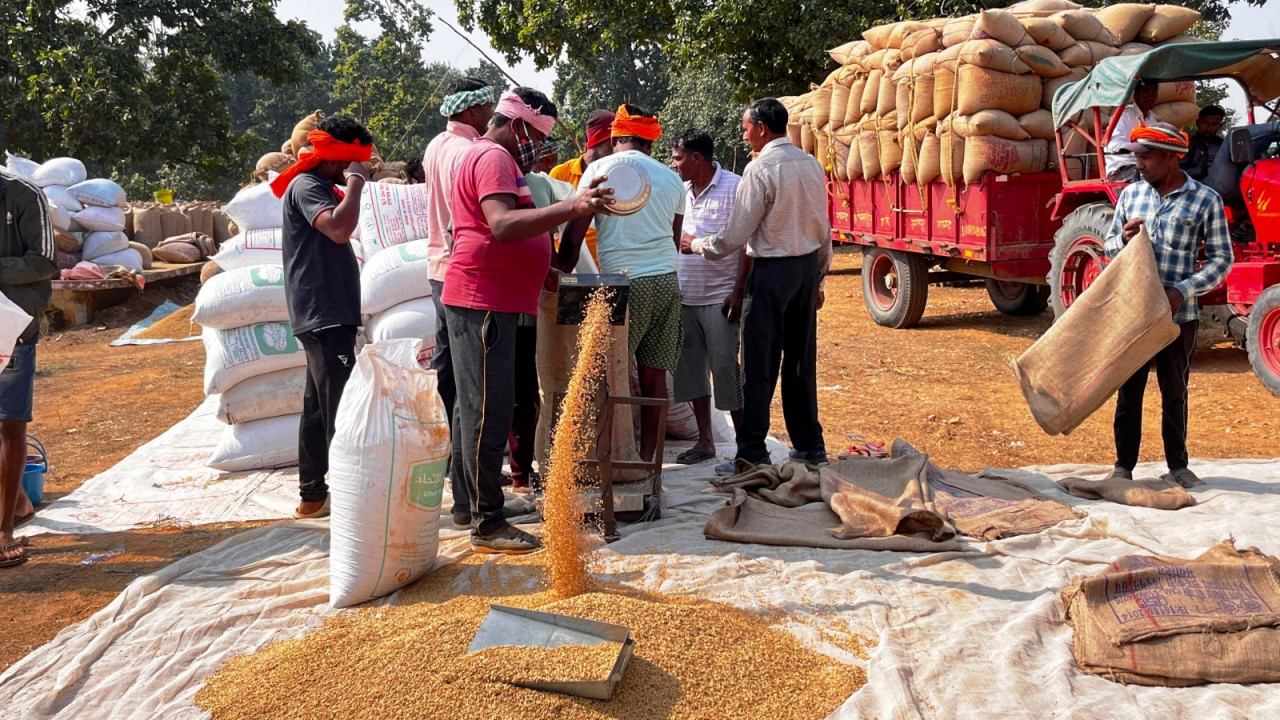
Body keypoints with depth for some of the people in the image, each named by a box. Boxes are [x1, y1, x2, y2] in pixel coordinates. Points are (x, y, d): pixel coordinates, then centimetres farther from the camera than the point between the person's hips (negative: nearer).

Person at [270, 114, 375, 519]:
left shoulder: (320, 187, 21)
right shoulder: (307, 186, -10)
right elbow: (339, 228, -27)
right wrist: (355, 185, -17)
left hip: (328, 314, 11)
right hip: (323, 314, -11)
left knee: (318, 408, 13)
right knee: (342, 410, -15)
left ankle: (313, 496, 19)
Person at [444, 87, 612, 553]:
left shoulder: (492, 158, 23)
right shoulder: (493, 157, -11)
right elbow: (503, 225, -28)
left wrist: (549, 259, 18)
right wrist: (570, 208, -36)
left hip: (484, 302, 11)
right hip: (483, 302, -11)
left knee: (473, 407, 16)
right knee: (489, 411, -9)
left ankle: (468, 503, 26)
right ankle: (487, 523, -5)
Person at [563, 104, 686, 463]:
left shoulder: (601, 169, 2)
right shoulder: (672, 179, 15)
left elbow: (576, 229, -1)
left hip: (625, 282, -5)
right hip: (667, 281, 5)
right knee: (654, 374, 8)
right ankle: (646, 457, 13)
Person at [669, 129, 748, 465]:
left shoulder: (734, 188, -7)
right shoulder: (680, 191, 12)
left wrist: (738, 292, -16)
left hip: (720, 297, -7)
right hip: (685, 296, 7)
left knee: (726, 368, -4)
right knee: (691, 369, 10)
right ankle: (705, 441, 21)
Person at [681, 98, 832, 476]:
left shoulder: (760, 169, -14)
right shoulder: (811, 164, 8)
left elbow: (734, 236, -14)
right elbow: (824, 231, 11)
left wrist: (695, 245, 3)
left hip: (771, 271, -7)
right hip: (808, 266, 7)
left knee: (759, 365, -1)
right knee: (801, 362, 15)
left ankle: (752, 456, 3)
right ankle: (810, 447, 22)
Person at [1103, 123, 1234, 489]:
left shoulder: (1205, 200, -5)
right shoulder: (1130, 194, 5)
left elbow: (1221, 258, -4)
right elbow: (1108, 246, 12)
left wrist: (1183, 291, -17)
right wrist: (1124, 239, -12)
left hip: (1178, 314, -2)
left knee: (1175, 391, 11)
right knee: (1129, 390, 7)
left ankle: (1178, 465, 25)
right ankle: (1124, 465, 17)